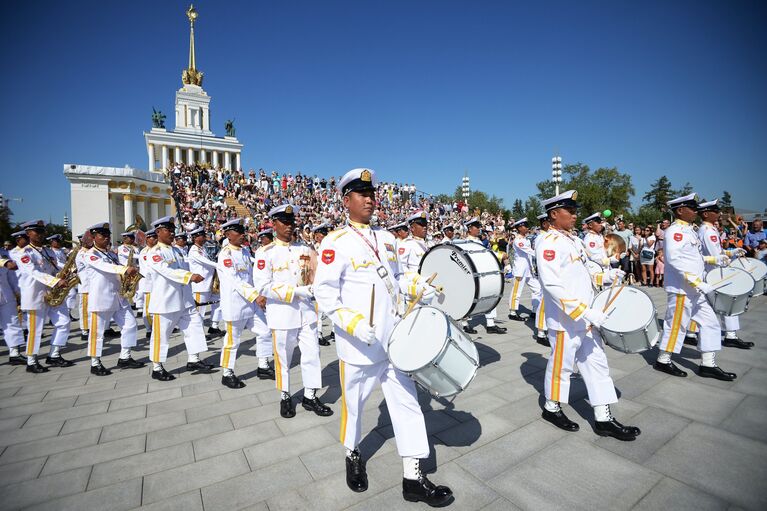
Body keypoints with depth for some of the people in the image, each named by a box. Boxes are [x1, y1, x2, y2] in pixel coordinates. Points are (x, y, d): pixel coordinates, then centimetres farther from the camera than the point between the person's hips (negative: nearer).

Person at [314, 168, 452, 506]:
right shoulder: (336, 242, -12)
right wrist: (354, 325, -27)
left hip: (393, 339, 6)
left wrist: (420, 288, -2)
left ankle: (413, 477, 25)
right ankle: (353, 456, 45)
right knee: (353, 403, 17)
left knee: (407, 403, 10)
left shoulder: (386, 238, 8)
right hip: (357, 346, -5)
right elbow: (324, 292, -16)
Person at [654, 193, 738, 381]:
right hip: (682, 288, -10)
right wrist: (697, 282, -26)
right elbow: (674, 258, -26)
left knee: (710, 323, 12)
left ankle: (708, 364, 20)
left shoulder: (688, 230, 15)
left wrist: (714, 260, 11)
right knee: (677, 324, 0)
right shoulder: (675, 230, -15)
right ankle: (663, 360, 14)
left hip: (694, 289, 10)